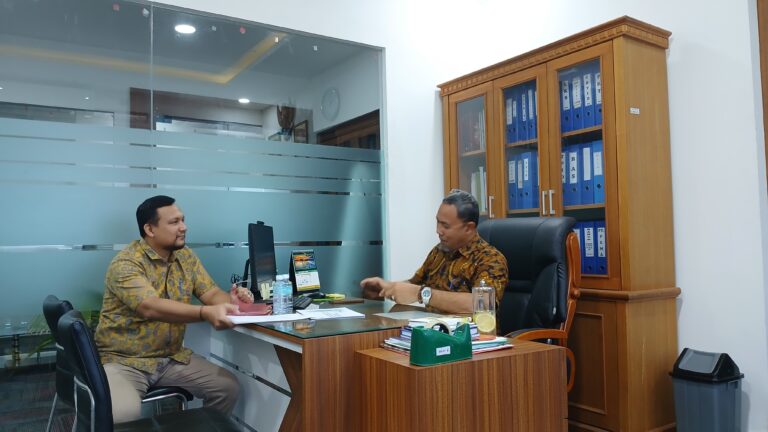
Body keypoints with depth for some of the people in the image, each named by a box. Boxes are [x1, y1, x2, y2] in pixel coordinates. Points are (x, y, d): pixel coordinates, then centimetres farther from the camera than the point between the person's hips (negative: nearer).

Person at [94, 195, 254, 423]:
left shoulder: (186, 257, 3)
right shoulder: (126, 263, -18)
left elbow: (211, 293, -1)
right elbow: (150, 308, -33)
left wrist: (230, 300, -26)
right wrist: (205, 313, -49)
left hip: (172, 357, 6)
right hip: (124, 360, -6)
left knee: (228, 387, -6)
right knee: (124, 413, -33)